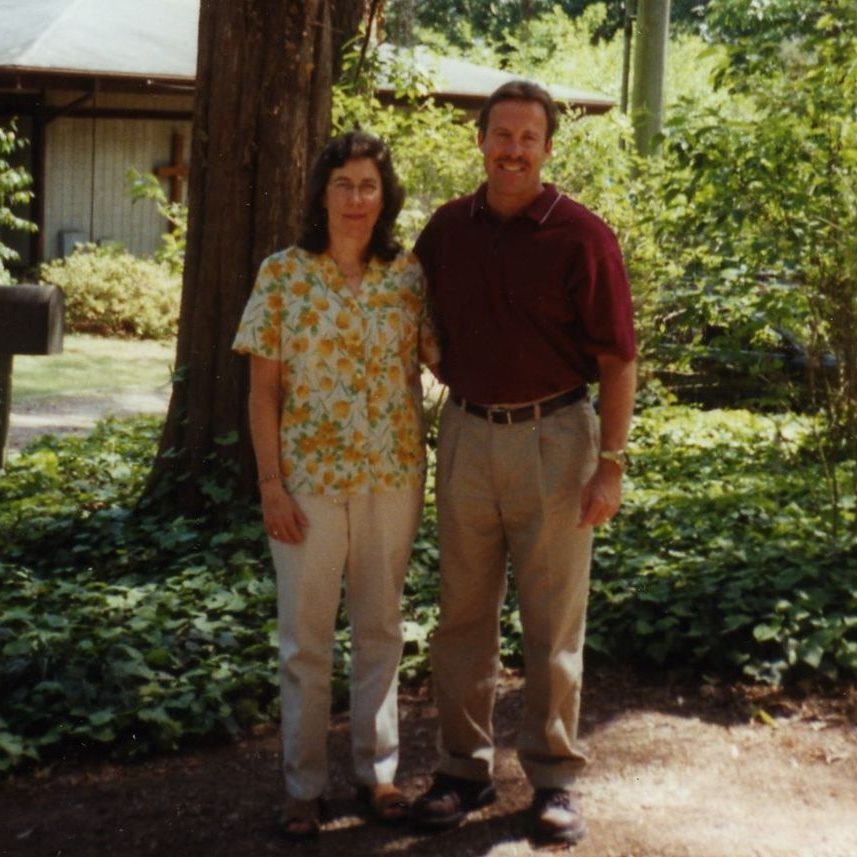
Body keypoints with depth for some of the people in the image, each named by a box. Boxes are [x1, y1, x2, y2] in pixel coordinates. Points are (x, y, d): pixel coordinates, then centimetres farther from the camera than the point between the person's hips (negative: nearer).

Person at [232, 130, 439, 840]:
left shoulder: (410, 274, 1)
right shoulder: (282, 274, -4)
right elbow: (264, 389, -4)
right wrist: (271, 485, -8)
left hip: (392, 475, 2)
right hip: (309, 476, -2)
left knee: (381, 627, 13)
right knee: (306, 635, 7)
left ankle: (378, 768, 27)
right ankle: (305, 783, 20)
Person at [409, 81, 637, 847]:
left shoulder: (582, 236, -8)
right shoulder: (446, 229, 4)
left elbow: (617, 359, -8)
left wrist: (611, 464, -11)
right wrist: (461, 385, 5)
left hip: (553, 438, -4)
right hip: (467, 433, 4)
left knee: (554, 621, 6)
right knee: (463, 612, 11)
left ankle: (555, 776, 18)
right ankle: (464, 767, 24)